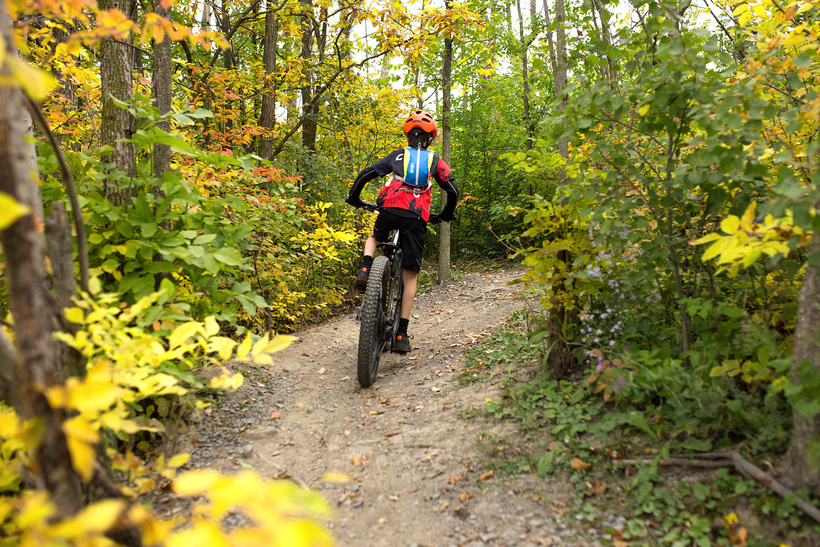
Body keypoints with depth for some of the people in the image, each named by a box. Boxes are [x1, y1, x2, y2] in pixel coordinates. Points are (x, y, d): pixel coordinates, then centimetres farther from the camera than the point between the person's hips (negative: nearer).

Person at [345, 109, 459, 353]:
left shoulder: (397, 155, 18)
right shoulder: (435, 160, 17)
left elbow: (365, 174, 11)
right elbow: (453, 192, 11)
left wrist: (354, 198, 26)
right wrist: (445, 215, 28)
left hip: (390, 209, 1)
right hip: (417, 218, 0)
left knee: (374, 237, 36)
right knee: (410, 276, 7)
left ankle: (365, 270, 4)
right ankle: (401, 335, 3)